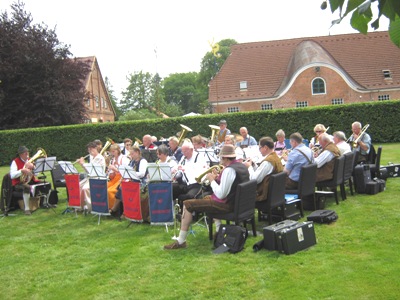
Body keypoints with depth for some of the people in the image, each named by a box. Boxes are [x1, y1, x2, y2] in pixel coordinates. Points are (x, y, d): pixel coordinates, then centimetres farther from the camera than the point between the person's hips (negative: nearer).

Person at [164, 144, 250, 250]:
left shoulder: (229, 170, -23)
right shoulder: (242, 166, 6)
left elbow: (220, 195, -25)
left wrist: (212, 180, -11)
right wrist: (218, 178, 7)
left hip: (227, 205, -10)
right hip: (237, 201, 10)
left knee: (187, 205, -7)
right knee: (207, 197, 37)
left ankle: (181, 241, -4)